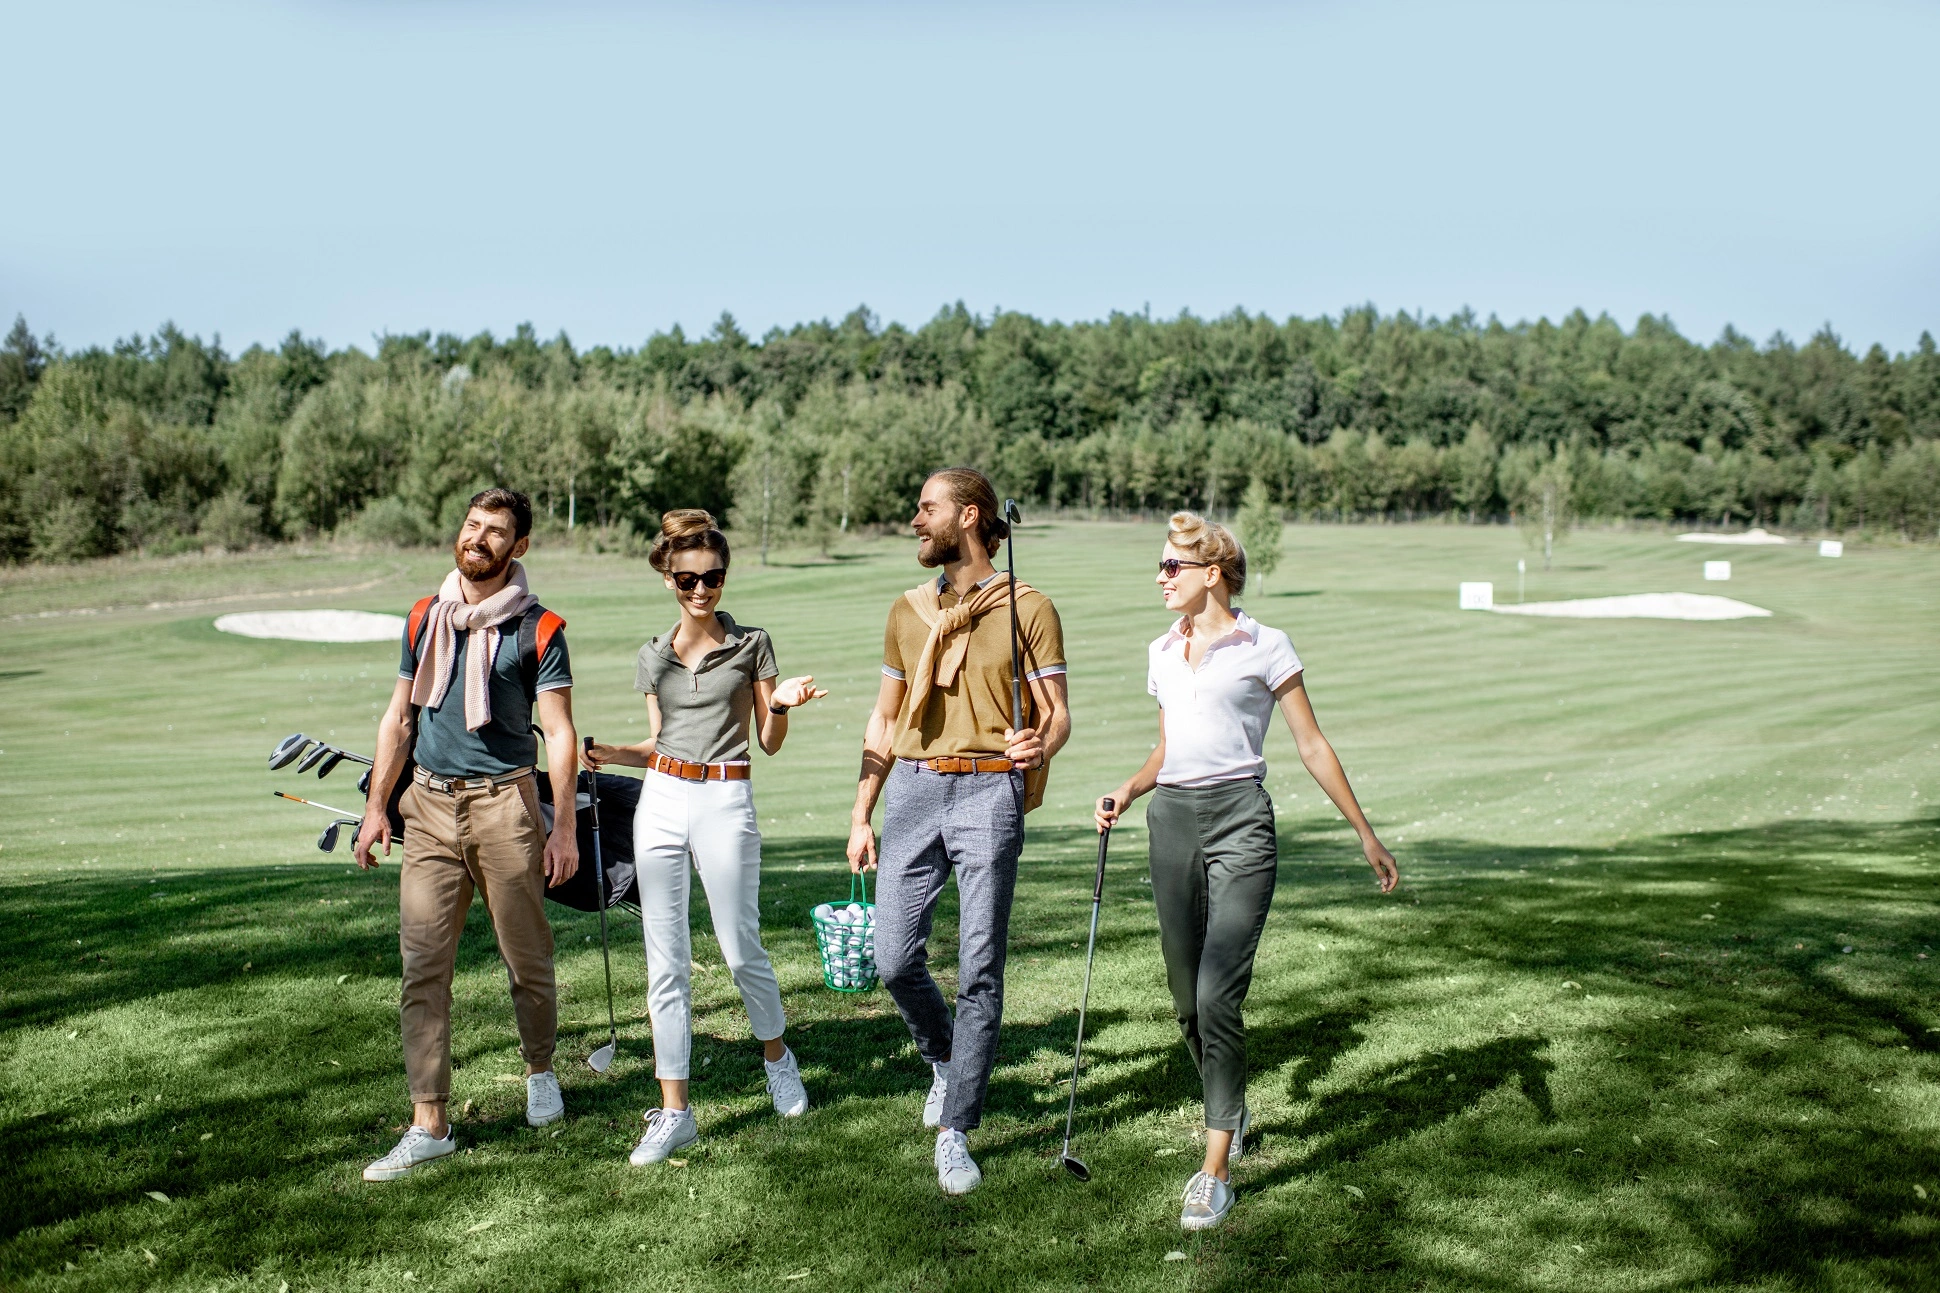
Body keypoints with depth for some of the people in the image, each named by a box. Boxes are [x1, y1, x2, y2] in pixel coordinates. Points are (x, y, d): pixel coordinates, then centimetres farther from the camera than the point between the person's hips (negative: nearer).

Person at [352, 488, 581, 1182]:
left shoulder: (539, 629, -3)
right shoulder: (425, 617, 10)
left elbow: (559, 732, -4)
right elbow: (399, 717, 15)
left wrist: (565, 826, -8)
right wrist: (376, 804, 10)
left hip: (503, 803, -3)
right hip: (429, 805, 3)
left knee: (526, 956, 7)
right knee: (423, 965, -1)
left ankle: (540, 1069, 34)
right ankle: (429, 1125, 4)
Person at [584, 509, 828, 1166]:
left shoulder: (751, 644, 2)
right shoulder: (654, 657, 11)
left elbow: (770, 741, 4)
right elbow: (658, 744, 15)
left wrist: (782, 703, -15)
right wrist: (608, 754, -2)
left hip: (726, 802, -3)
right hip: (661, 802, 3)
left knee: (741, 949, 2)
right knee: (665, 960, 2)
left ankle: (775, 1053, 32)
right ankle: (674, 1110, 8)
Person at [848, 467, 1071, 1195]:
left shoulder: (1027, 608, 1)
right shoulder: (908, 611, 15)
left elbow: (1056, 712, -2)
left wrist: (1040, 747, -26)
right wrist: (860, 815, 13)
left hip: (989, 790, -4)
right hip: (913, 788, 4)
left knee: (979, 967, -3)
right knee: (893, 957, -1)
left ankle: (955, 1132, 7)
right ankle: (945, 1061, 29)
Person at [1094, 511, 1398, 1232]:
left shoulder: (1262, 647, -2)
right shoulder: (1162, 652, 14)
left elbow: (1312, 746, 1)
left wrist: (1365, 835, 1)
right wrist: (1128, 792, 6)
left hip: (1239, 820, -5)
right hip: (1173, 820, 5)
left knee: (1217, 995, -14)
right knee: (1187, 996, 9)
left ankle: (1214, 1169, -6)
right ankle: (1231, 1109, 36)